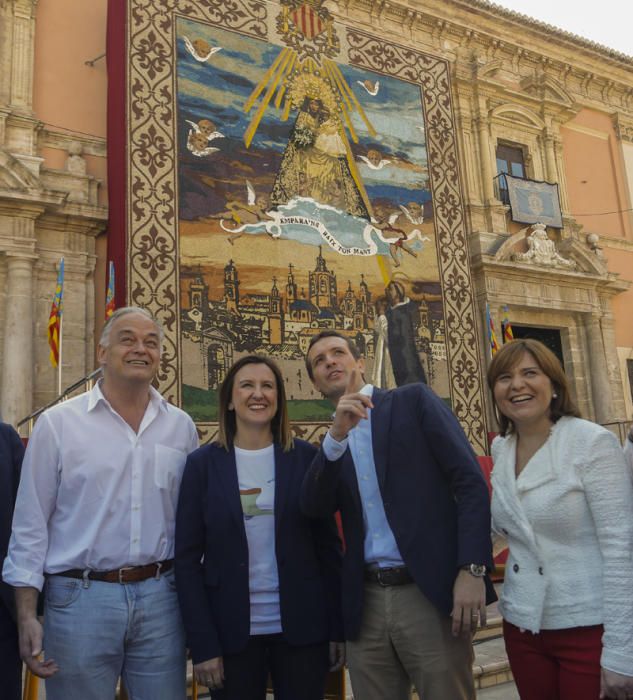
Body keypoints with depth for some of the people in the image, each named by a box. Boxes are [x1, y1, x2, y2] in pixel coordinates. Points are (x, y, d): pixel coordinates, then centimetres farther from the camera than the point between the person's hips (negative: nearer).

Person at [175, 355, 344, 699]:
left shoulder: (306, 457, -1)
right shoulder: (203, 463, -3)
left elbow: (328, 546, 2)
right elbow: (187, 559, -3)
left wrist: (337, 628, 0)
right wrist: (202, 644, -8)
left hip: (302, 628, 1)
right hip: (231, 632, 0)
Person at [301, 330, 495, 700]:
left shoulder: (413, 399, 2)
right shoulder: (331, 444, 15)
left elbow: (470, 481, -5)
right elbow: (314, 507, -2)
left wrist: (472, 569, -15)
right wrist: (338, 434, -14)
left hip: (430, 593, -4)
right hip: (366, 604, 4)